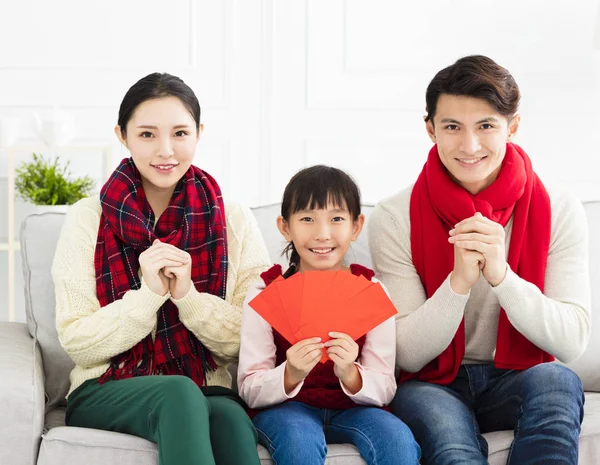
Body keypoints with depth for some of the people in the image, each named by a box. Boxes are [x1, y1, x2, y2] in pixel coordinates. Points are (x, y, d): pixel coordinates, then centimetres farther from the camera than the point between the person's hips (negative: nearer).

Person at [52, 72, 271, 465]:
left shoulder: (234, 222, 5)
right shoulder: (88, 219, 3)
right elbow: (76, 342, -4)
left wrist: (188, 294, -17)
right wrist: (148, 294, -18)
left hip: (208, 392, 1)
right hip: (105, 394, 0)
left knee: (230, 418, -36)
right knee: (179, 390, -35)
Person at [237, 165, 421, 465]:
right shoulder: (265, 291, -5)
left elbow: (384, 391, -6)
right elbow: (249, 390, -8)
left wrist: (350, 375, -28)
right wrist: (291, 375, -29)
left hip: (351, 408, 1)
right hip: (285, 409, -1)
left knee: (399, 440, -28)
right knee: (299, 440, -35)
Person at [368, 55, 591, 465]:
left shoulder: (558, 211, -5)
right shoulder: (394, 219, -8)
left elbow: (571, 342, -13)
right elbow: (407, 354, -10)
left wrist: (501, 276, -28)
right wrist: (459, 281, -26)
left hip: (518, 382, 3)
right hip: (434, 385, -3)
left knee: (558, 381, -32)